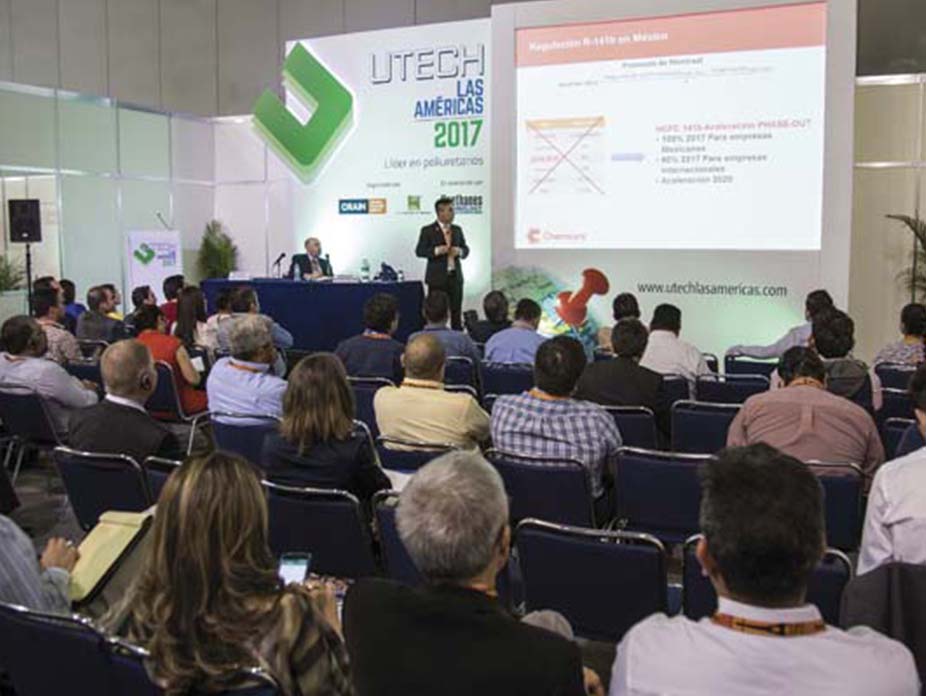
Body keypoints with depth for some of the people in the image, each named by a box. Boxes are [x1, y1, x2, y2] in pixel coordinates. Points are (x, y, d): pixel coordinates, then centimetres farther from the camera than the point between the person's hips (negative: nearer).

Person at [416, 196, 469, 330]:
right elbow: (419, 251, -6)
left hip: (455, 276, 5)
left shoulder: (457, 230, 13)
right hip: (437, 278, -4)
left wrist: (460, 251, -7)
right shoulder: (428, 230, -2)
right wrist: (437, 250, -20)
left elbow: (466, 249, 17)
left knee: (456, 311, 5)